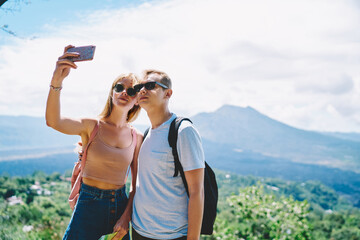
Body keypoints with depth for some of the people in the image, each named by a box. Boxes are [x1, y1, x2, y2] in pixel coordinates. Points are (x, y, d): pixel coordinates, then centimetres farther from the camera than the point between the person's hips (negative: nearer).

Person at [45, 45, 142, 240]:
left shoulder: (137, 138, 3)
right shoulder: (92, 126, -6)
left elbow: (137, 184, 6)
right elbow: (54, 122, -26)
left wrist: (126, 217, -5)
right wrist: (56, 81, -39)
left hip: (120, 205, 3)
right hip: (89, 204, -3)